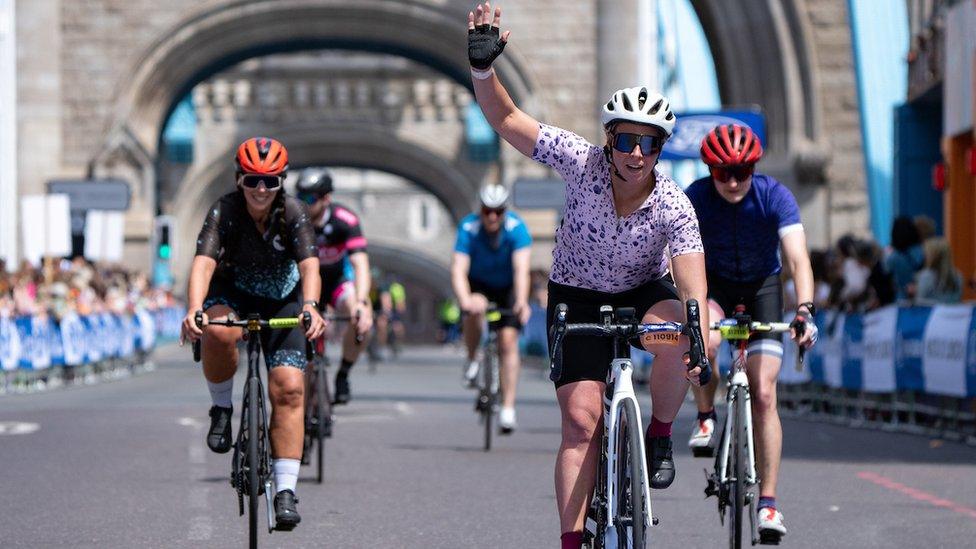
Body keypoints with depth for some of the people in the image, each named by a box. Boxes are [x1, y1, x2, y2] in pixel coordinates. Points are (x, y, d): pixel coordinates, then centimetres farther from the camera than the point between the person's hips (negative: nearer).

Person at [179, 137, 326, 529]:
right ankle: (221, 408, -10)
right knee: (218, 333, -37)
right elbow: (204, 262, -35)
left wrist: (310, 306, -54)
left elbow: (309, 265, -34)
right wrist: (194, 310, -53)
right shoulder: (225, 211, -22)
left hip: (281, 302, 1)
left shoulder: (293, 213, -21)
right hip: (232, 294, -1)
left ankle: (286, 490, -12)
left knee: (289, 389, -15)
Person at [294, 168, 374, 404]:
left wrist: (361, 303, -53)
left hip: (338, 280, -1)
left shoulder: (345, 220, -28)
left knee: (363, 318, -31)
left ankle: (343, 376, -10)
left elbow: (361, 265, -37)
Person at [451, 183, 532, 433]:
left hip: (508, 286, 0)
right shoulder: (469, 228, -26)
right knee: (474, 311, -34)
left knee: (508, 340, -13)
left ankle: (508, 408, -9)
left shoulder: (516, 228, -26)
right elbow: (458, 269, -35)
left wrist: (521, 302, -52)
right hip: (478, 284, 0)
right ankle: (472, 360, -8)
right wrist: (465, 299, -53)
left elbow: (521, 269, -36)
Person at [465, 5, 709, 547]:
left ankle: (660, 436, -9)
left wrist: (699, 345, -53)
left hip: (643, 292, 0)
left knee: (676, 337, -35)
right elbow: (506, 119, -22)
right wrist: (483, 68, -39)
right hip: (576, 297, 0)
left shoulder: (674, 207, -25)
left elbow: (693, 289, -35)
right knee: (581, 419, -12)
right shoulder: (583, 162, -23)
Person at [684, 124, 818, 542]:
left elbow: (798, 259, -33)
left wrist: (805, 310, -48)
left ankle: (768, 503, -7)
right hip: (713, 283, 0)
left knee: (763, 395, -11)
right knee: (703, 342, -35)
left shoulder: (775, 197, -25)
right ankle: (706, 418, -6)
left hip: (762, 287, 0)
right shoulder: (695, 198, -23)